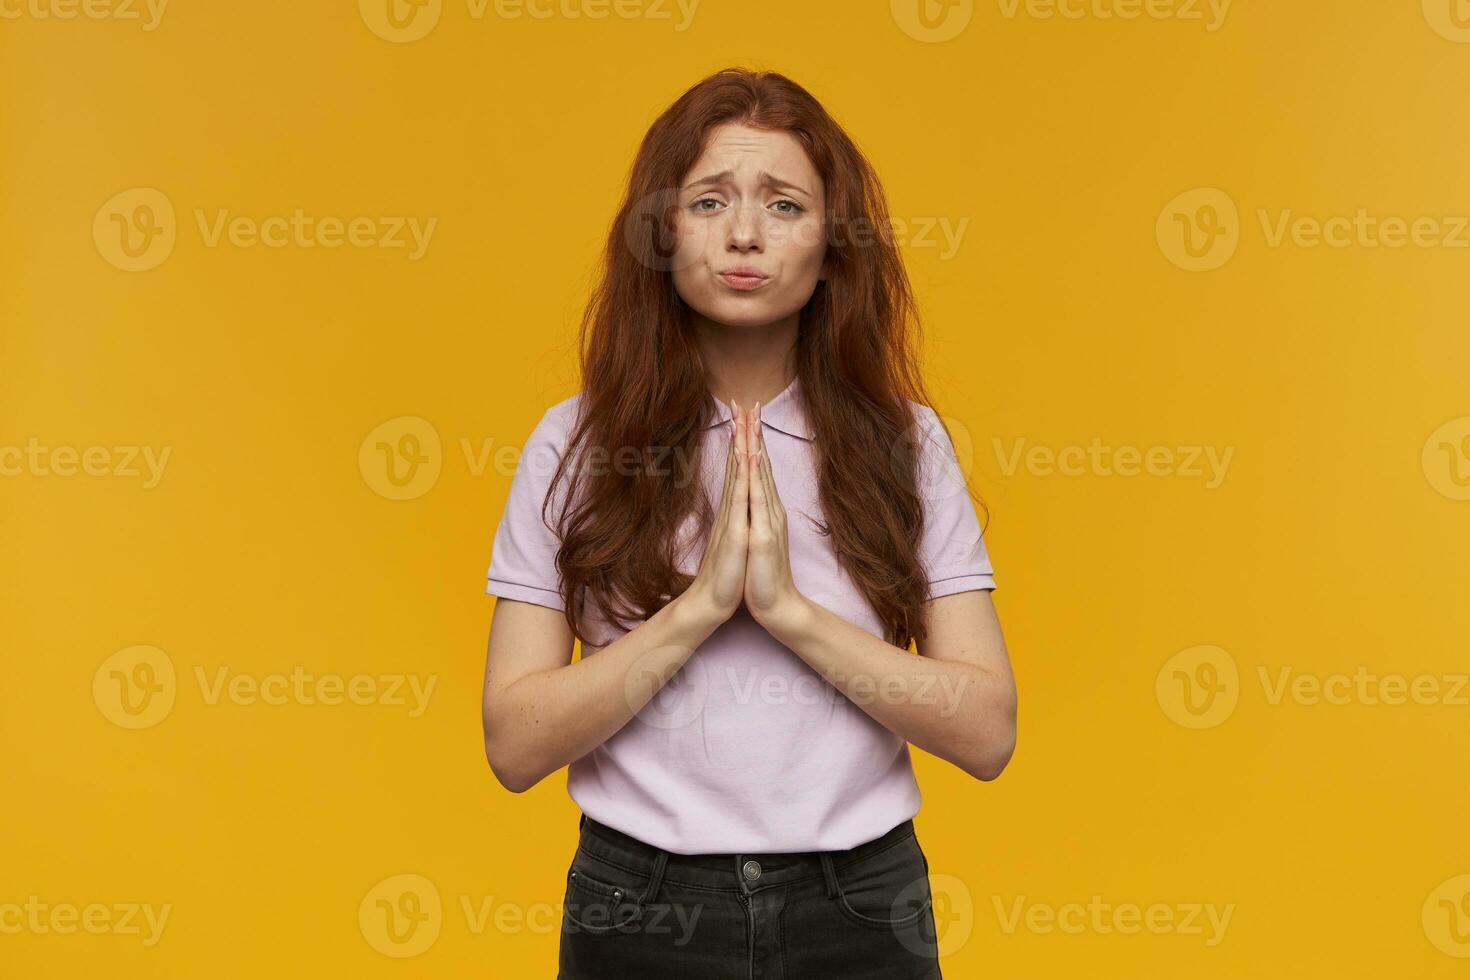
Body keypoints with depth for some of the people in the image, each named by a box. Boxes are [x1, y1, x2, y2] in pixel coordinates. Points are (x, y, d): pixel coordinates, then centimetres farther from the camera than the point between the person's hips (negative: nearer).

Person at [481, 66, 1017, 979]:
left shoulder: (906, 444, -2)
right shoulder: (575, 447, -3)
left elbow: (987, 732, -8)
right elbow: (517, 745, -9)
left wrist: (790, 610, -18)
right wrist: (701, 605, -19)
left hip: (858, 905, 1)